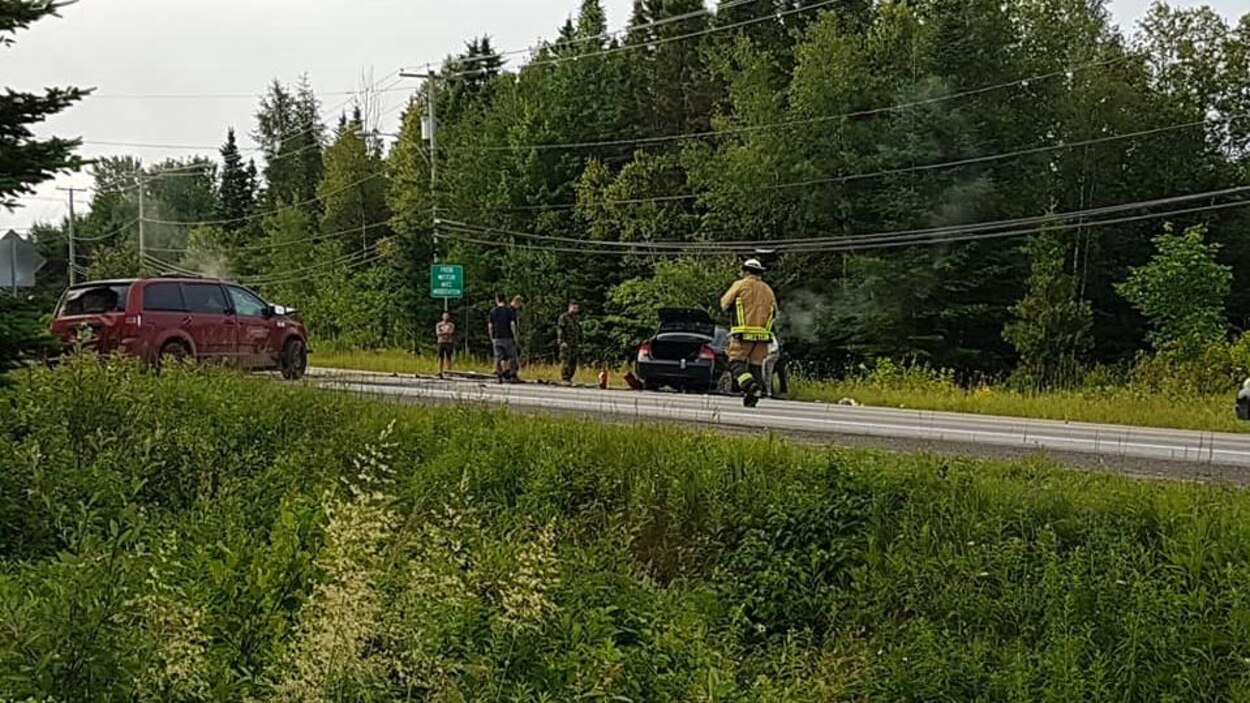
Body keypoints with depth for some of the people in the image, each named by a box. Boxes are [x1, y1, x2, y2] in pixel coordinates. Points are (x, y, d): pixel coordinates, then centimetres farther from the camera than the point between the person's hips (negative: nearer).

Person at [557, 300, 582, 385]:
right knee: (565, 361, -11)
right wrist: (562, 342, -20)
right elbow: (560, 330, -11)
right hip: (566, 344, -6)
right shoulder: (563, 317, -4)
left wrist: (580, 343, 16)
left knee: (574, 362, 2)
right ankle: (564, 379, -11)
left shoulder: (577, 318, 16)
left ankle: (569, 378, 9)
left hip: (575, 344, 6)